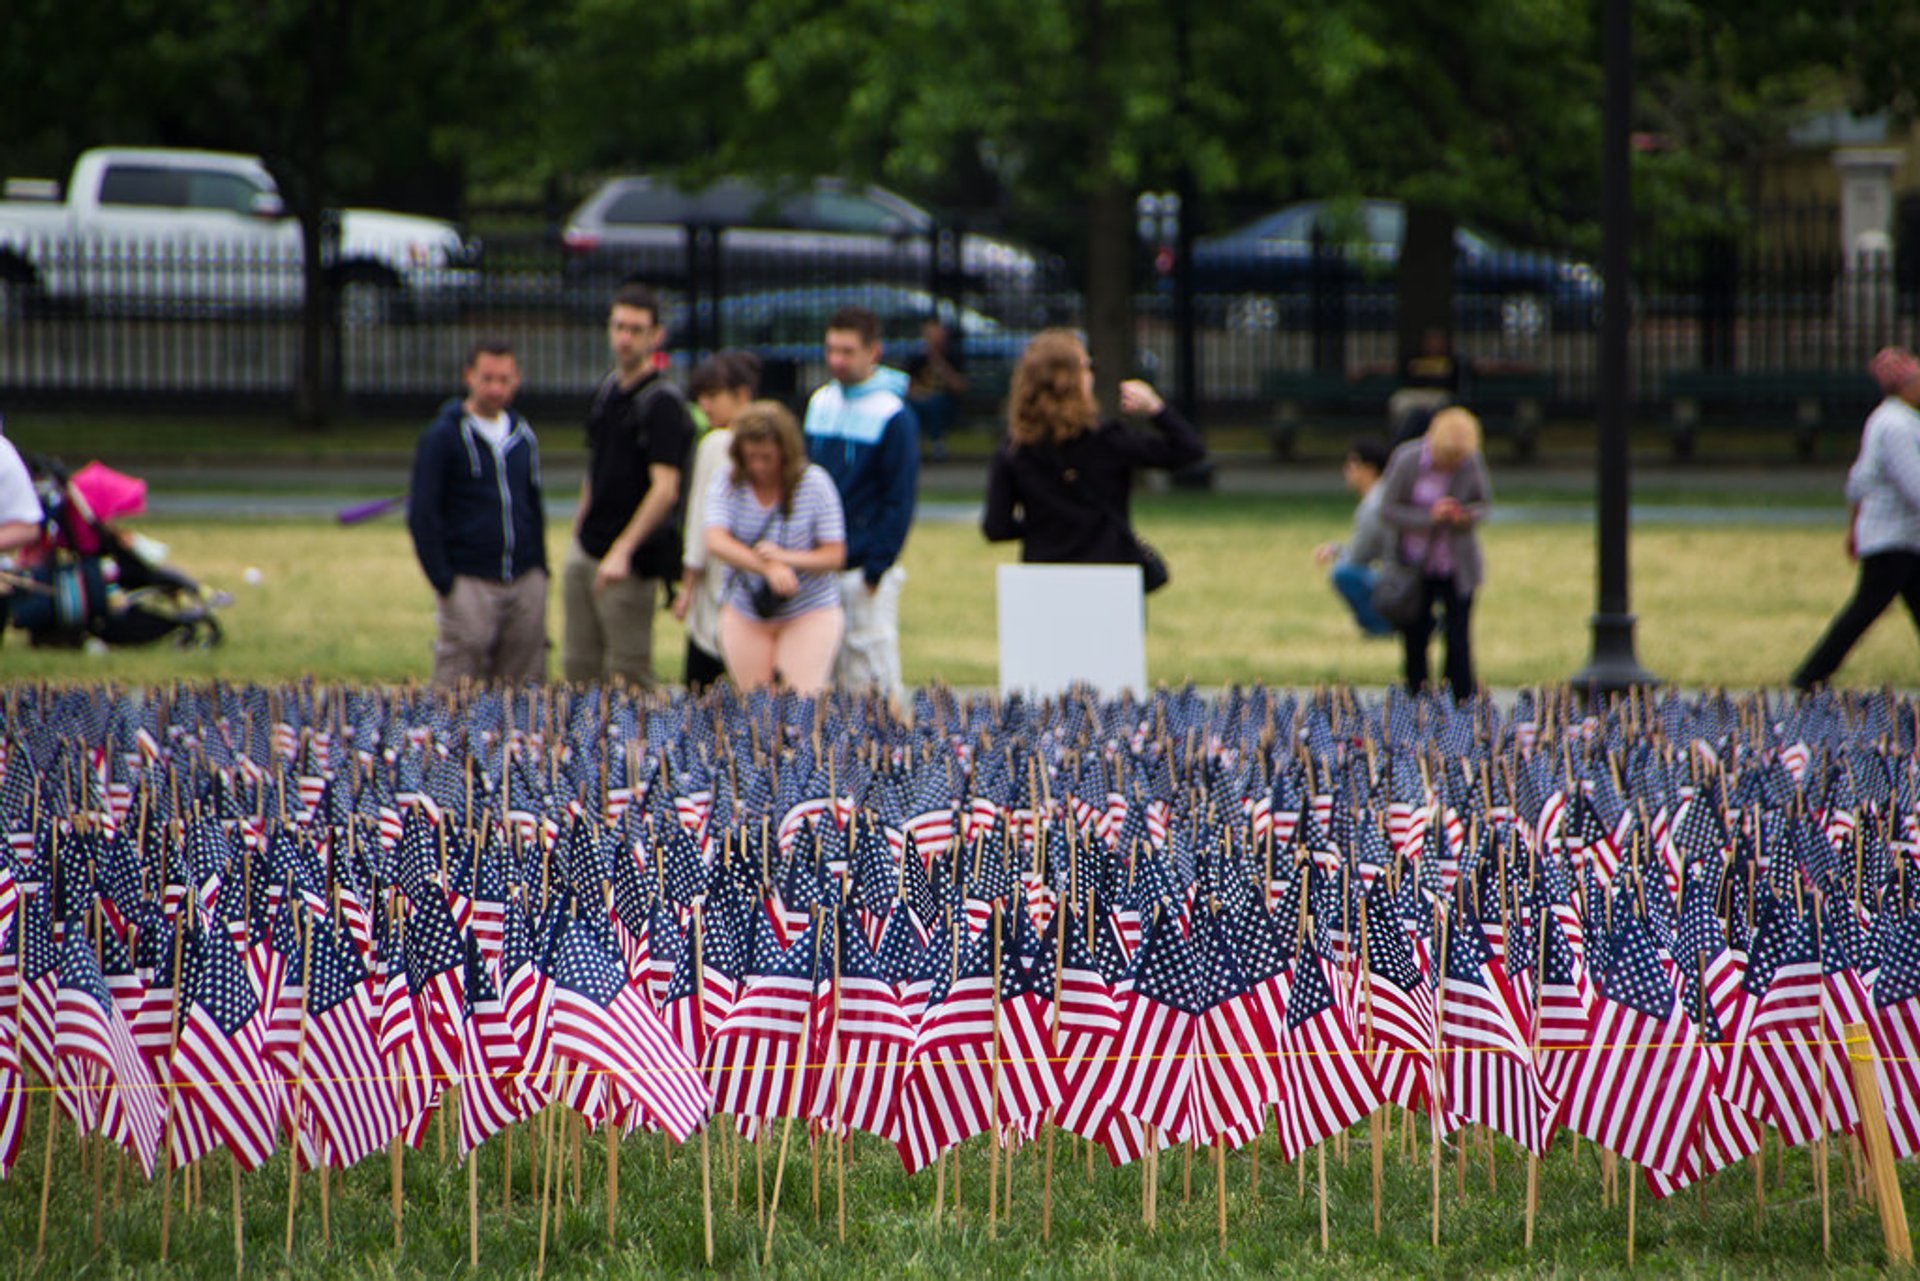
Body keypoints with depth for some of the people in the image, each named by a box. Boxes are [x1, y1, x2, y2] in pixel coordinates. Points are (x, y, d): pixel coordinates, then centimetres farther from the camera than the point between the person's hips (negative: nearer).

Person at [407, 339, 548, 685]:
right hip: (470, 584, -5)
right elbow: (422, 516, -5)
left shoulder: (524, 436, 14)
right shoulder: (443, 436, -3)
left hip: (526, 581, 5)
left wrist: (540, 568, 14)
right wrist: (443, 581, -11)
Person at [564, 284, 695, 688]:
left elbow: (665, 488, -23)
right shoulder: (607, 390, 12)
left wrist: (623, 550, -31)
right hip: (585, 550, 8)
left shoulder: (662, 402, -14)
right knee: (578, 668, 9)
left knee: (628, 673, -5)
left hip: (631, 562, -8)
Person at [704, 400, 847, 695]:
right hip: (745, 613, 2)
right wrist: (767, 567, -34)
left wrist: (786, 558, -28)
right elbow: (716, 543, -19)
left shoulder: (814, 483, -8)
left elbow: (835, 555, -9)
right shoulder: (727, 485, -5)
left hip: (810, 613, -2)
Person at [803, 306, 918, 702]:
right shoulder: (819, 403, 10)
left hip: (865, 568, -6)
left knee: (873, 676, -5)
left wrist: (877, 568, -13)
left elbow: (899, 501, -9)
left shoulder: (892, 415, -9)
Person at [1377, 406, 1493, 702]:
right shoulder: (1408, 462, -15)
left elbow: (1484, 503, 5)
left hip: (1457, 568, 0)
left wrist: (1467, 516, -19)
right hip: (1417, 567, 0)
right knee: (1415, 639, 5)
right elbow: (1389, 509, -8)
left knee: (1458, 641, -6)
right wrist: (1429, 517, -23)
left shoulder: (1472, 463, -10)